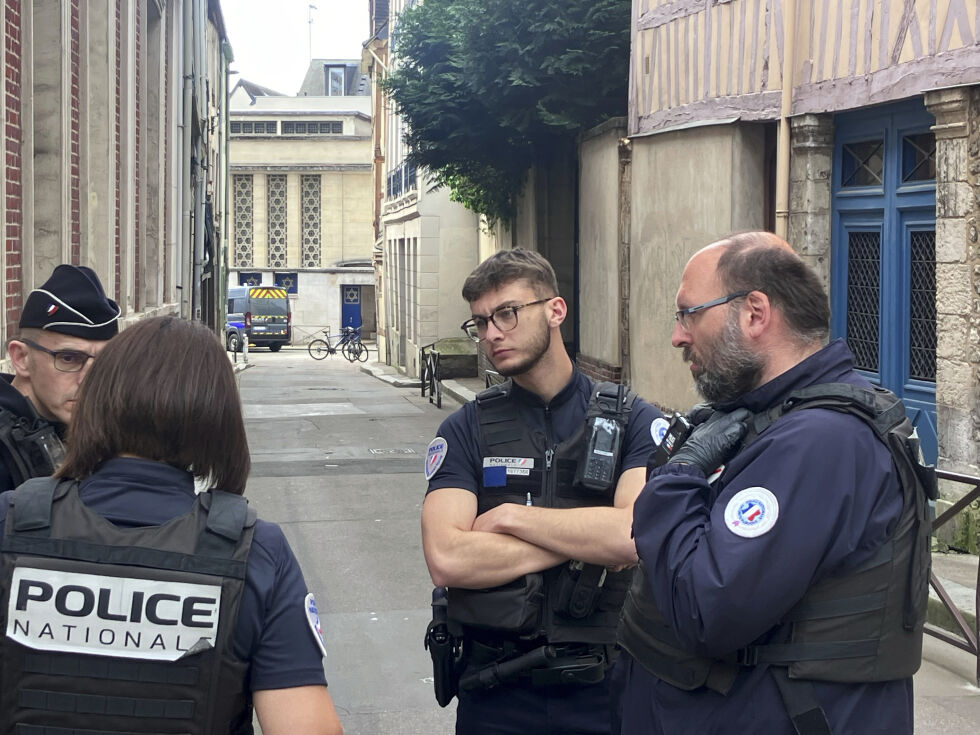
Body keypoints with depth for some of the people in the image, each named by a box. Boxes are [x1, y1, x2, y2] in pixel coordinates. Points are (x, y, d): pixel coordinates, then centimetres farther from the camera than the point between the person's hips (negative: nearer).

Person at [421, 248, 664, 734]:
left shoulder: (634, 421, -1)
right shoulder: (466, 430, 1)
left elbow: (638, 535, -18)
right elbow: (446, 559, -14)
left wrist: (511, 517, -12)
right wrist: (586, 540, -14)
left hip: (604, 690, 0)